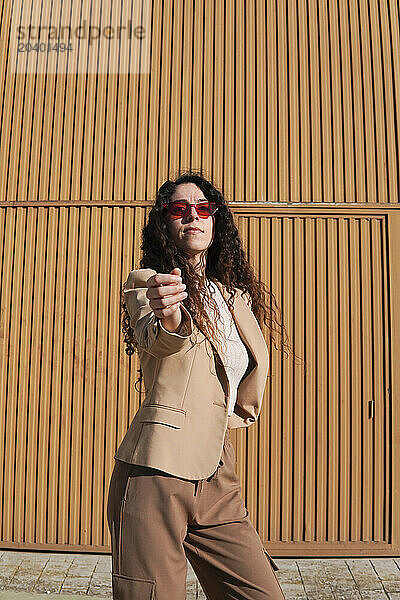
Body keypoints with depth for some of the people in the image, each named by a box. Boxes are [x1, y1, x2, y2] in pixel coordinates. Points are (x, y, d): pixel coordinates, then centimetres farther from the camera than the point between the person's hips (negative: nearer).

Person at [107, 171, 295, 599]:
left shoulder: (233, 292, 16)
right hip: (156, 472, -5)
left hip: (217, 479, 5)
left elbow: (259, 360, 15)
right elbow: (154, 340, -23)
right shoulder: (144, 283, -2)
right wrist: (169, 319, -45)